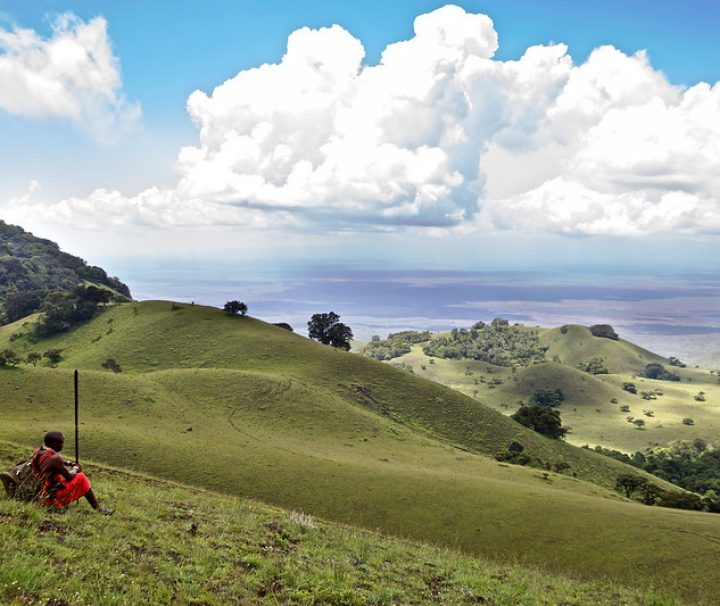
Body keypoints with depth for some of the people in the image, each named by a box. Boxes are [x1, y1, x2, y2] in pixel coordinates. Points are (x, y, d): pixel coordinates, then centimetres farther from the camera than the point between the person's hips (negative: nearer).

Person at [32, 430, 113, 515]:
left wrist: (66, 463, 12)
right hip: (53, 496, -9)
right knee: (81, 478, -1)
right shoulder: (54, 458, -25)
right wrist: (75, 469, 3)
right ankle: (98, 508, 0)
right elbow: (69, 477, -18)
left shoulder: (38, 452, 1)